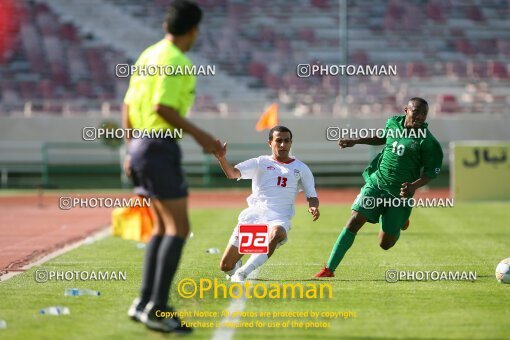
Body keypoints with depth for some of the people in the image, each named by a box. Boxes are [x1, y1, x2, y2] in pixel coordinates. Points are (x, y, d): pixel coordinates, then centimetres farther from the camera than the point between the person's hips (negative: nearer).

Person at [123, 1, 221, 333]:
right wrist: (199, 135, -15)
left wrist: (133, 150, 23)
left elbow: (128, 106, 16)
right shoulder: (175, 60, -14)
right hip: (160, 147, -9)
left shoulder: (148, 55, 13)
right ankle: (158, 309, -10)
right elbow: (162, 107, -22)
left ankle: (145, 303, 14)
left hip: (141, 144, 9)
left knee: (163, 228, 15)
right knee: (179, 228, -7)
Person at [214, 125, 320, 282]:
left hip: (278, 219, -1)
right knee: (225, 266, -5)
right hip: (252, 216, 1)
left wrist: (314, 207, -7)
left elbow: (311, 195, 17)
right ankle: (237, 267, 33)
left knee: (276, 234, -42)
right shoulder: (260, 163, 10)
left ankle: (242, 273, -41)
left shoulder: (300, 168, 15)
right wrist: (221, 158, -23)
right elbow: (232, 173, -3)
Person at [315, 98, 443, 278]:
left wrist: (414, 186, -22)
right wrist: (355, 141, 22)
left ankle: (400, 223, 39)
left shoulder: (427, 141, -12)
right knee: (354, 222, -13)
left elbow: (431, 171, -6)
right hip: (376, 183, 3)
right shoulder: (393, 123, 2)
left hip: (400, 193, -3)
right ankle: (329, 269, -9)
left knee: (385, 243, 2)